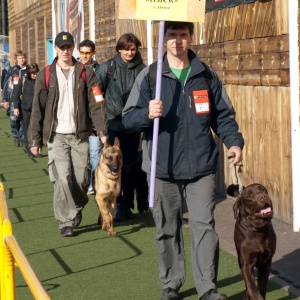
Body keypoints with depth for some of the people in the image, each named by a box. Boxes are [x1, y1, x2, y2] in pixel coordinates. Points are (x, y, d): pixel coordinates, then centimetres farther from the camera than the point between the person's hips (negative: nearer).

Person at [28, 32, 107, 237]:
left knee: (81, 179, 2)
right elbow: (37, 109, 4)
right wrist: (35, 139, 0)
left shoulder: (85, 73, 5)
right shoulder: (46, 75, 4)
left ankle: (76, 211, 28)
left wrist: (102, 131, -11)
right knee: (62, 179, -9)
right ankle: (66, 221, 0)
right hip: (57, 136, -1)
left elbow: (96, 104, 0)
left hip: (80, 135, 1)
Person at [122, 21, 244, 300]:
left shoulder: (206, 76, 7)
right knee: (167, 229, 9)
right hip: (163, 168, 0)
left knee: (204, 226, -3)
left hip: (201, 166, 0)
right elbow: (128, 119, 0)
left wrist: (234, 141, -5)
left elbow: (222, 115, 13)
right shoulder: (149, 76, 2)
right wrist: (147, 114, -22)